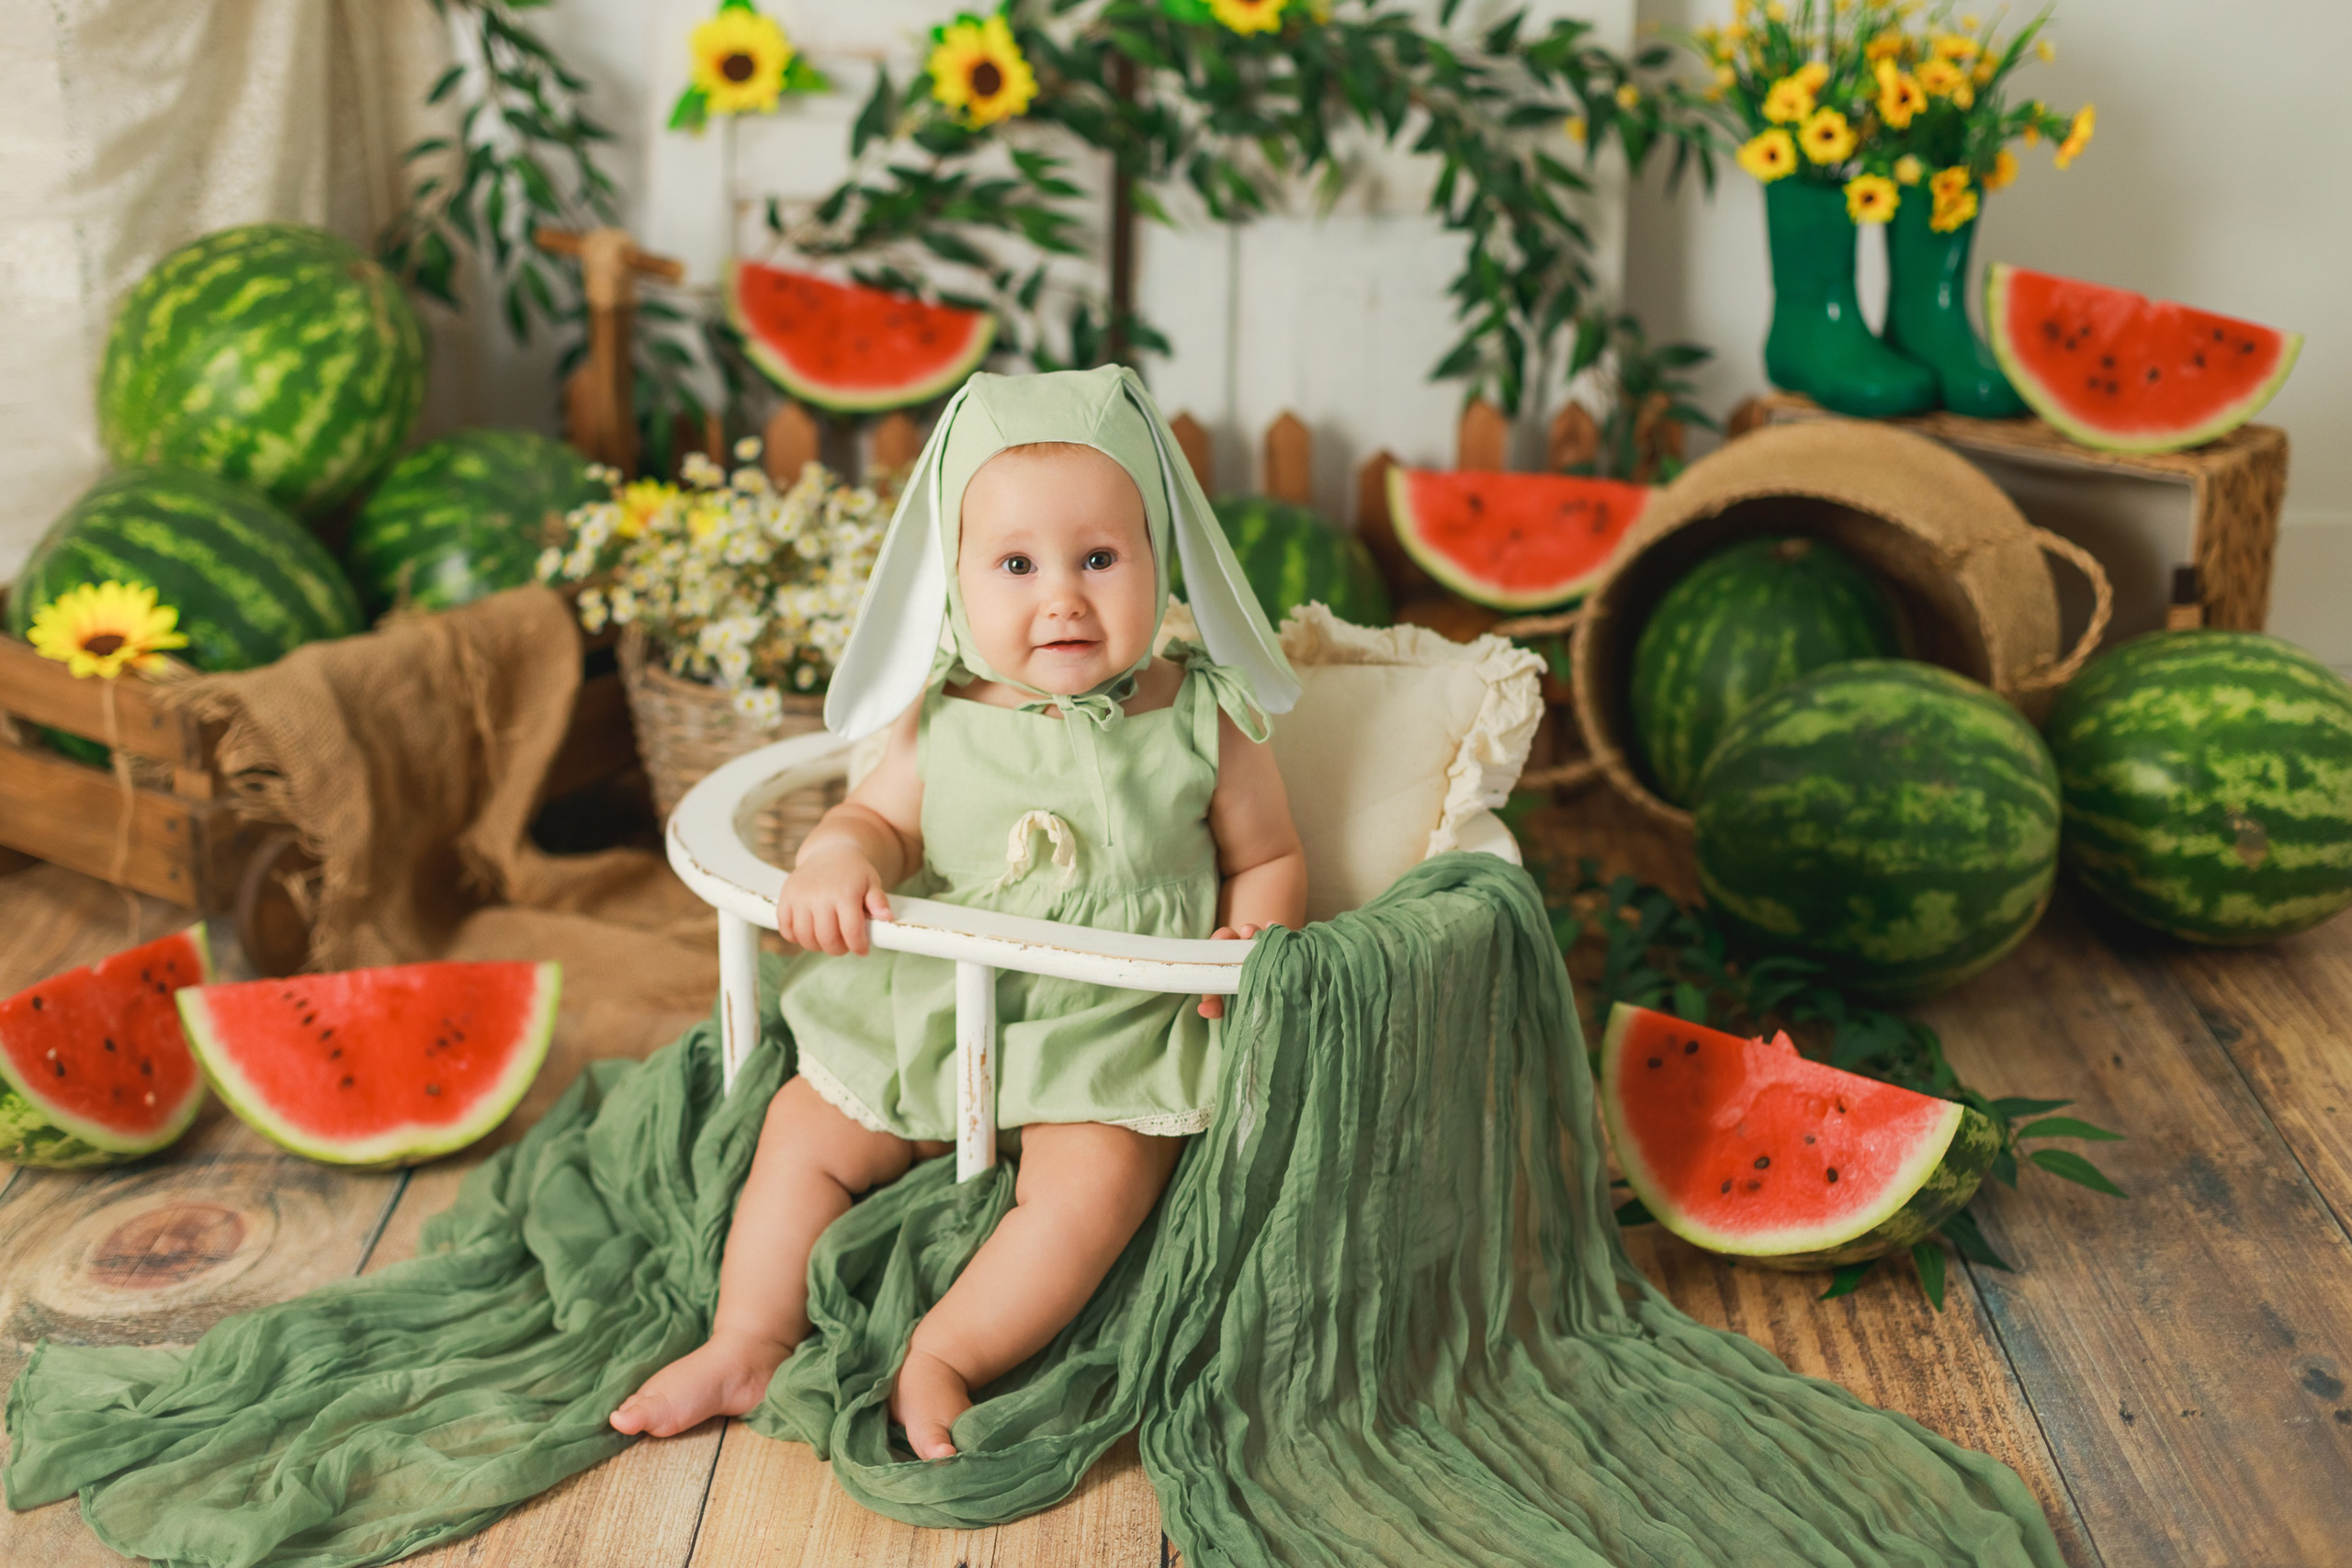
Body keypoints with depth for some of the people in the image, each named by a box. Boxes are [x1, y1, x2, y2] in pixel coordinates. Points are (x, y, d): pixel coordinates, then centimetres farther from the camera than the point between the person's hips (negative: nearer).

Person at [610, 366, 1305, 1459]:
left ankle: (942, 1358, -16)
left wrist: (1251, 938, -16)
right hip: (931, 1017, 4)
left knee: (1096, 1177, -28)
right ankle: (747, 1345, 7)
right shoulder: (943, 723, 0)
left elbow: (1268, 858, 5)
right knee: (803, 1131, -2)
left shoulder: (1202, 723, -5)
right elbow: (883, 815, 7)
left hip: (1116, 1038, -3)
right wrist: (839, 854, -18)